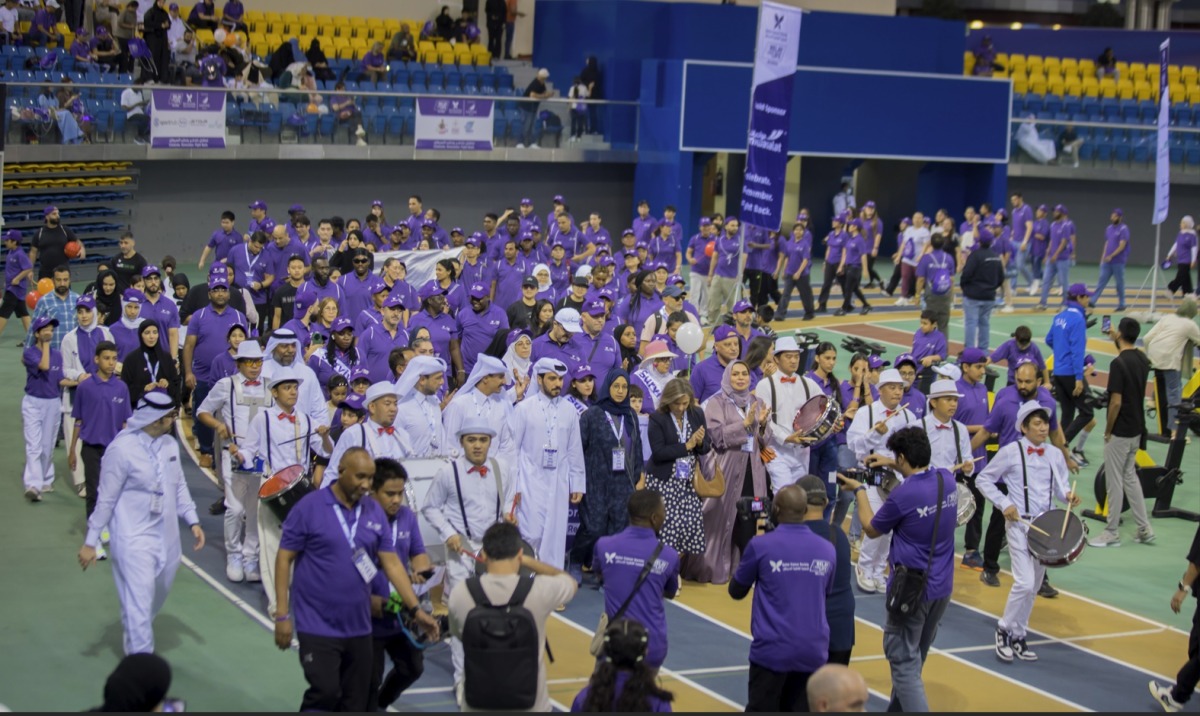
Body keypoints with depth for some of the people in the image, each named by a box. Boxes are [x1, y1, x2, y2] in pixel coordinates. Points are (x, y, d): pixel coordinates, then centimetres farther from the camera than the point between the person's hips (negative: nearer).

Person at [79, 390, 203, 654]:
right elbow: (106, 499, -10)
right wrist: (91, 542, -6)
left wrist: (193, 521, 10)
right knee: (139, 603, -9)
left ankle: (134, 635, 44)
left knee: (157, 597, 19)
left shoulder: (169, 443, 4)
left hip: (166, 538, 7)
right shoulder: (121, 449, -16)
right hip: (133, 540, -7)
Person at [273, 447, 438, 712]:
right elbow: (285, 559, -6)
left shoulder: (375, 512, 5)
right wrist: (282, 614, -10)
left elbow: (392, 563, 6)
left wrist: (415, 610, -2)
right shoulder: (309, 507, -8)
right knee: (325, 692, -15)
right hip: (318, 626, -5)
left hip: (359, 627, 5)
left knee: (357, 702, 9)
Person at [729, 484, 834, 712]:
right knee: (801, 709, 11)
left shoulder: (761, 545, -8)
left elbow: (736, 591, 5)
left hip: (772, 649, -3)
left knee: (761, 709, 6)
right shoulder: (827, 549, 4)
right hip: (813, 650, 4)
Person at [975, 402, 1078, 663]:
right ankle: (1006, 629, 5)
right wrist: (1004, 504, -11)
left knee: (1034, 586, 10)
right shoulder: (1011, 452, -7)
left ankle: (1018, 636, 22)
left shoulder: (1055, 456, 7)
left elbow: (1060, 486, 10)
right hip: (1018, 523, -5)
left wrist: (1067, 495, -13)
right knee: (1025, 583, -15)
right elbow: (983, 479, -1)